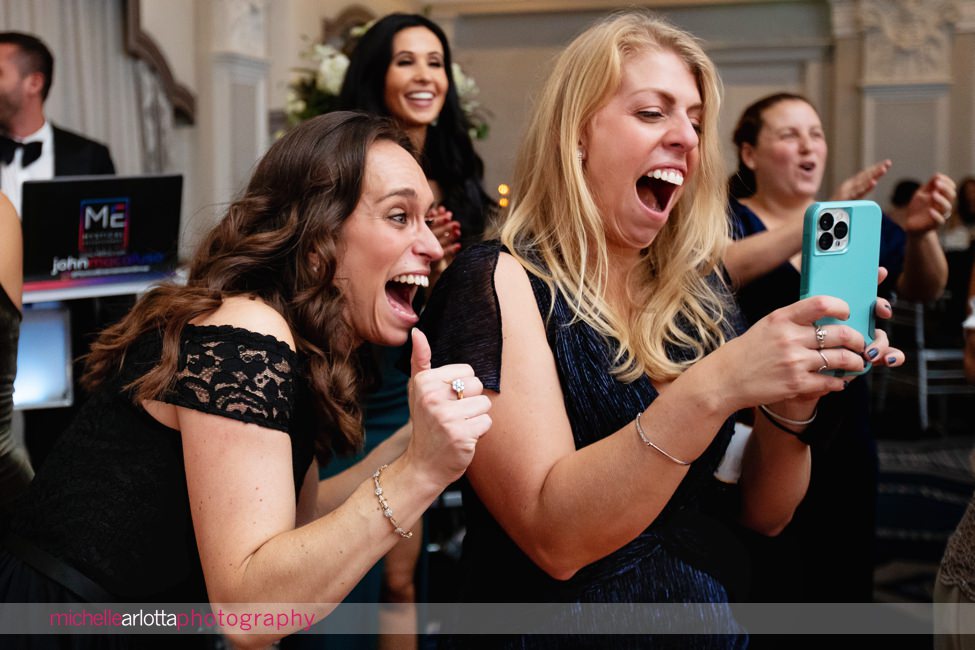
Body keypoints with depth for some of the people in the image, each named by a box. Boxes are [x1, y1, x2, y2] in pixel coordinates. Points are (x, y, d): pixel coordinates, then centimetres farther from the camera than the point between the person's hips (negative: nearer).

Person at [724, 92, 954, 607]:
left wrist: (920, 232, -23)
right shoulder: (726, 218, -3)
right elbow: (721, 270, -25)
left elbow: (923, 289, -2)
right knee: (759, 591, -2)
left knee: (845, 586, 13)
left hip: (842, 441, 5)